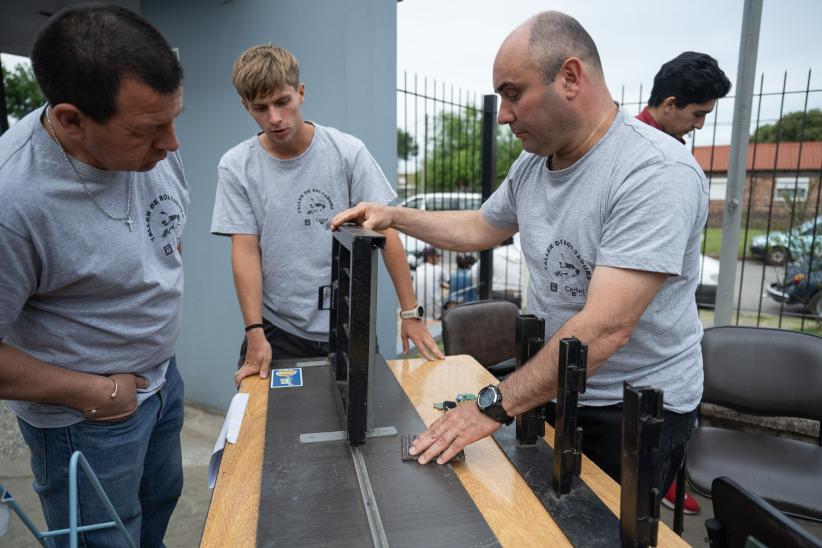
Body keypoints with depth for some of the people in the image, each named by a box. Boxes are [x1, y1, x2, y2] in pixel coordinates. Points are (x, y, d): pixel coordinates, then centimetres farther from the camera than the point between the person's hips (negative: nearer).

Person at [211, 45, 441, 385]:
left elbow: (384, 232, -6)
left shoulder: (348, 152, -7)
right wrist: (255, 333, -14)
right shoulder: (235, 167, -4)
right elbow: (245, 251, -6)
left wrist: (411, 312, -8)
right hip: (278, 331, 1)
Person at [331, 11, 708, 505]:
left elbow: (604, 329, -33)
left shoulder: (657, 173, -26)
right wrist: (394, 216, 7)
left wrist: (494, 407, -31)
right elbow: (482, 228, 16)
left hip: (637, 409, -6)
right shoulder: (532, 164, -1)